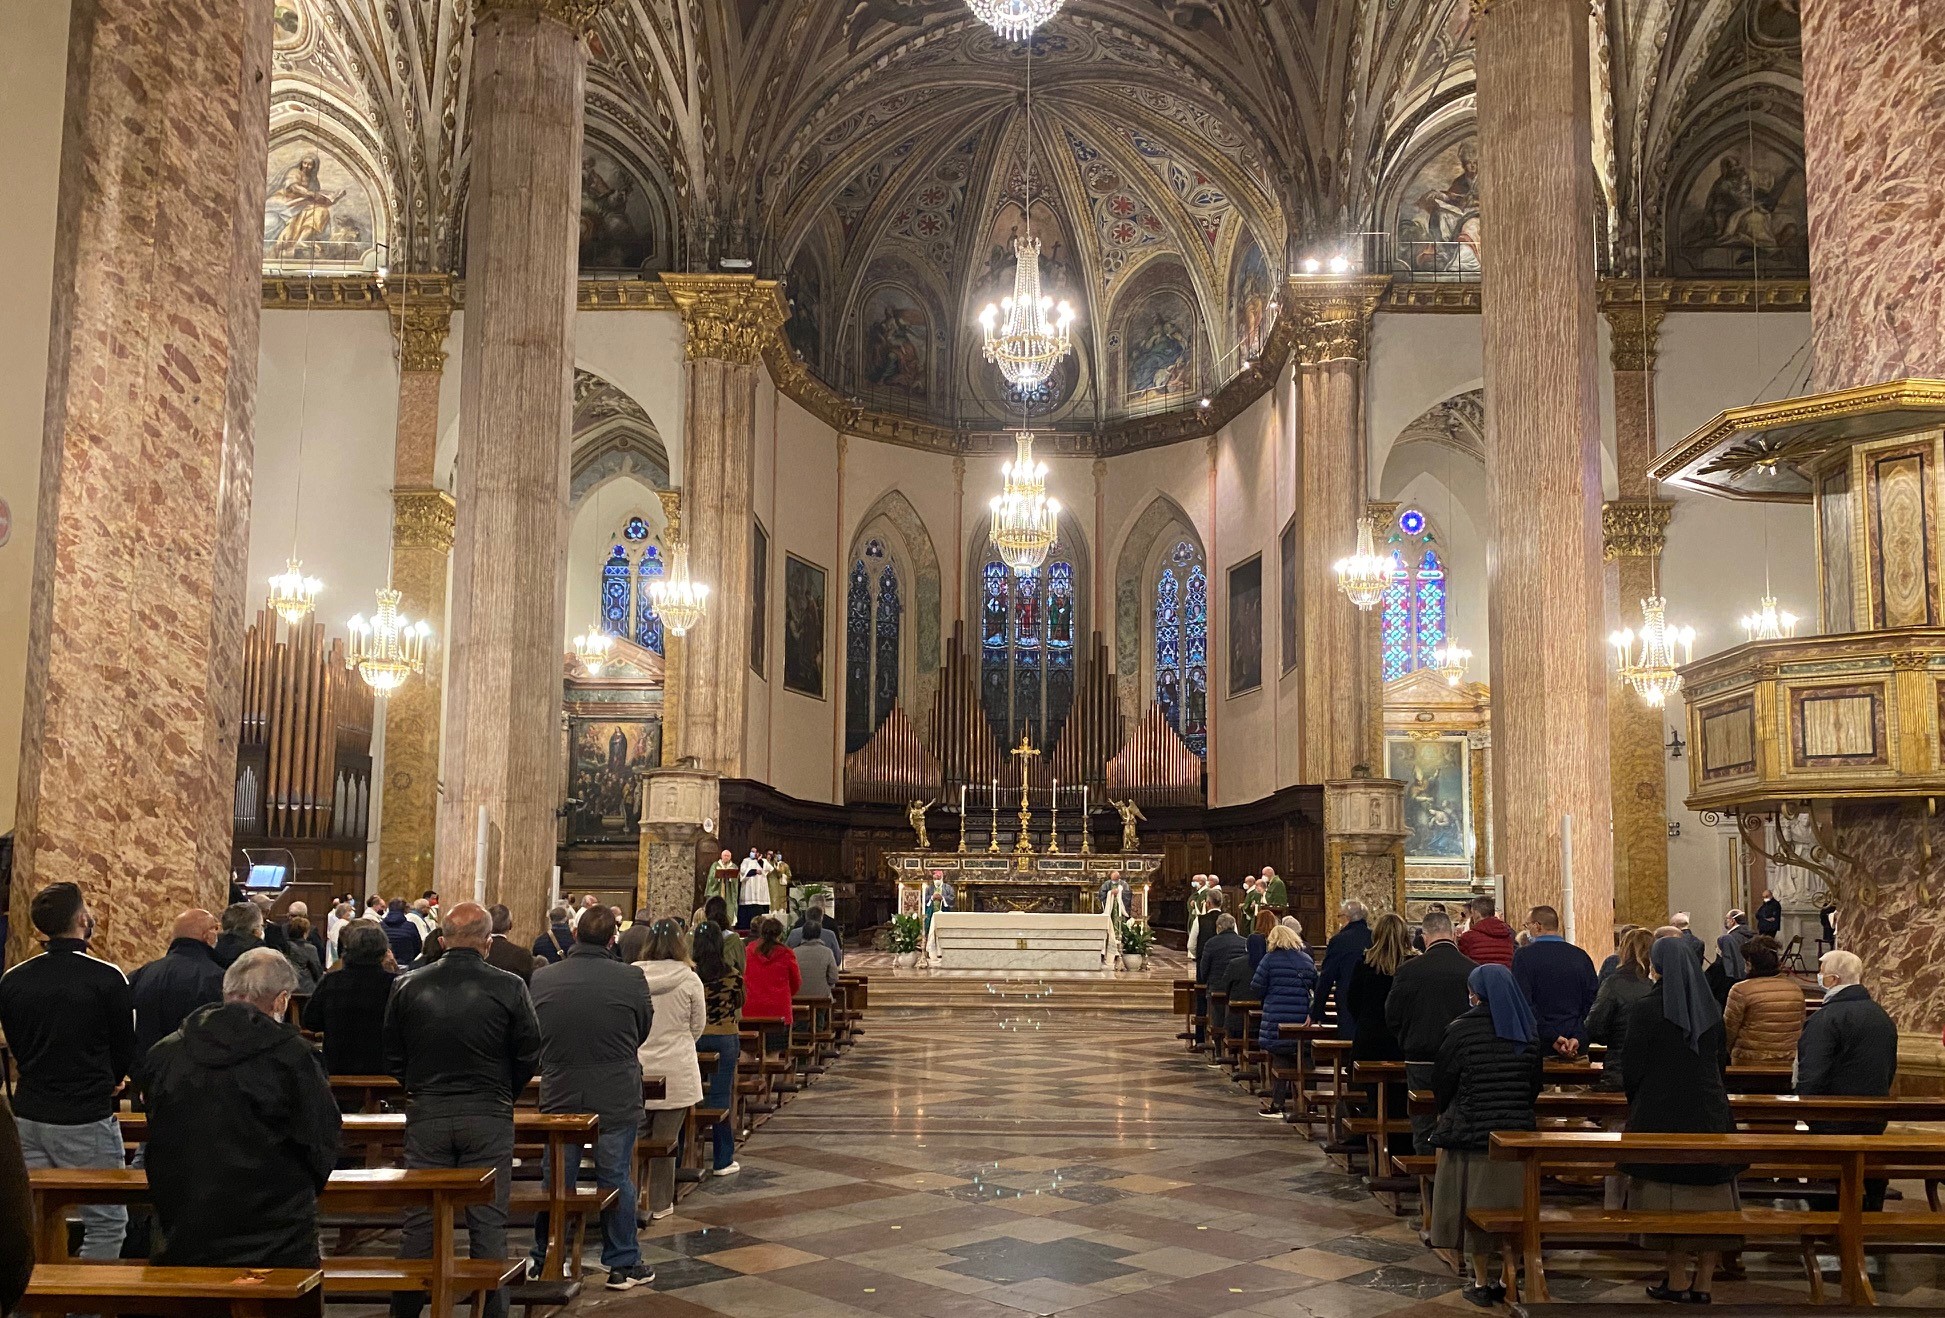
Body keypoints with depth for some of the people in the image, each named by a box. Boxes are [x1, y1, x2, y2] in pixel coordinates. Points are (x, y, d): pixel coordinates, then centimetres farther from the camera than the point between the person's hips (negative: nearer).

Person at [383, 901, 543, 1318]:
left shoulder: (407, 986, -1)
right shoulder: (508, 987, -8)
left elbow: (392, 1057, 6)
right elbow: (529, 1054, -2)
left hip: (426, 1114, 2)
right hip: (489, 1115, -2)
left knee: (420, 1220, 10)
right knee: (488, 1221, 5)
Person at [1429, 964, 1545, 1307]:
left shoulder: (1462, 1030, -10)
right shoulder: (1529, 1033, 3)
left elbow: (1441, 1082, -4)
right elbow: (1535, 1084, 11)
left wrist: (1447, 1113, 15)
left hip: (1470, 1133, -4)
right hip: (1517, 1134, 4)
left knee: (1476, 1207, 6)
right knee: (1511, 1205, 12)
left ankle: (1482, 1282, 12)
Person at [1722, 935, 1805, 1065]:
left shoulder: (1741, 990, -13)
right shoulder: (1795, 988, 4)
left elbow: (1729, 1029, -6)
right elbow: (1802, 1027, 14)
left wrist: (1731, 1052, 12)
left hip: (1751, 1063, -5)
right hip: (1789, 1062, 5)